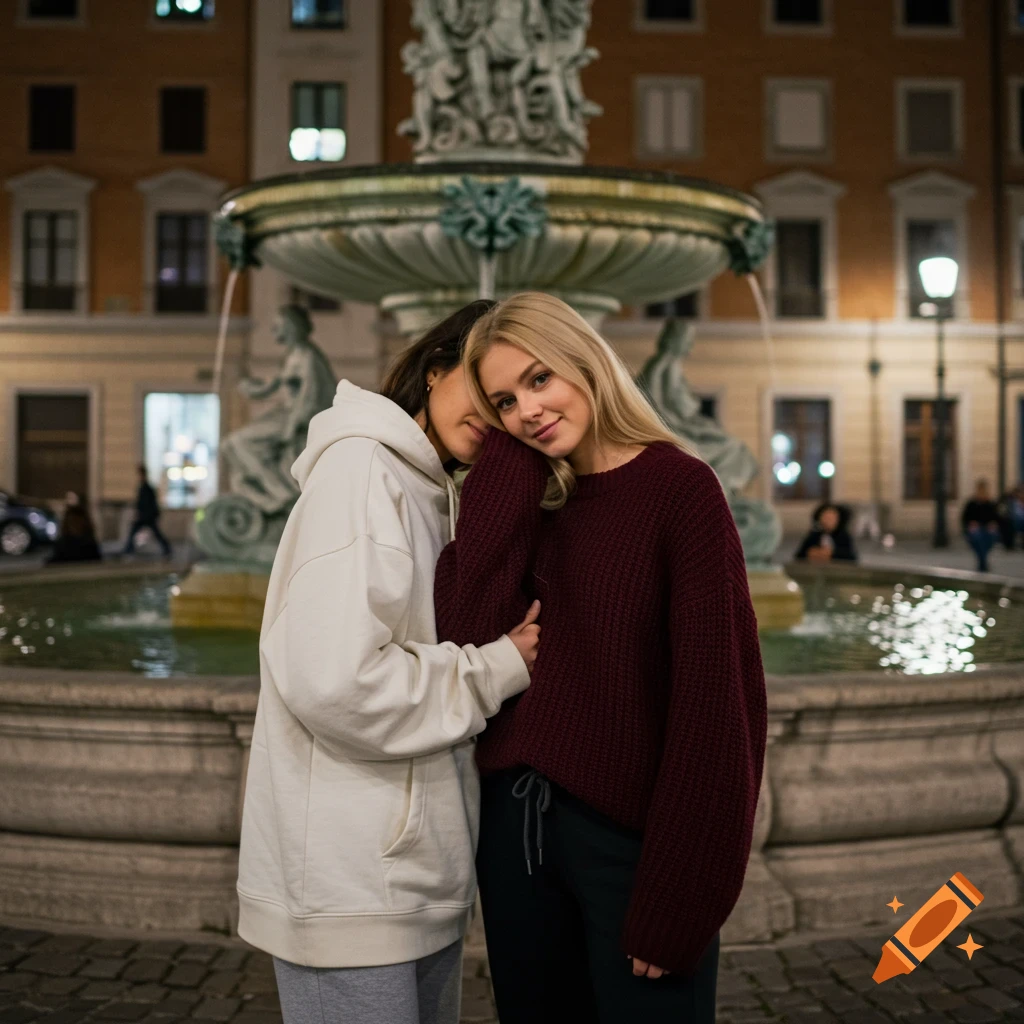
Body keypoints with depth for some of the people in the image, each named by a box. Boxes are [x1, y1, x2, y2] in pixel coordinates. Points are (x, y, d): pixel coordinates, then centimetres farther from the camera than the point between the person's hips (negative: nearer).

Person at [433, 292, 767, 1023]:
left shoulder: (680, 487, -11)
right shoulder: (528, 499, 7)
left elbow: (715, 695, -15)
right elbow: (464, 633, -8)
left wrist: (679, 893, -17)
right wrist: (511, 462, -7)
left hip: (631, 834, -5)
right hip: (515, 819, 6)